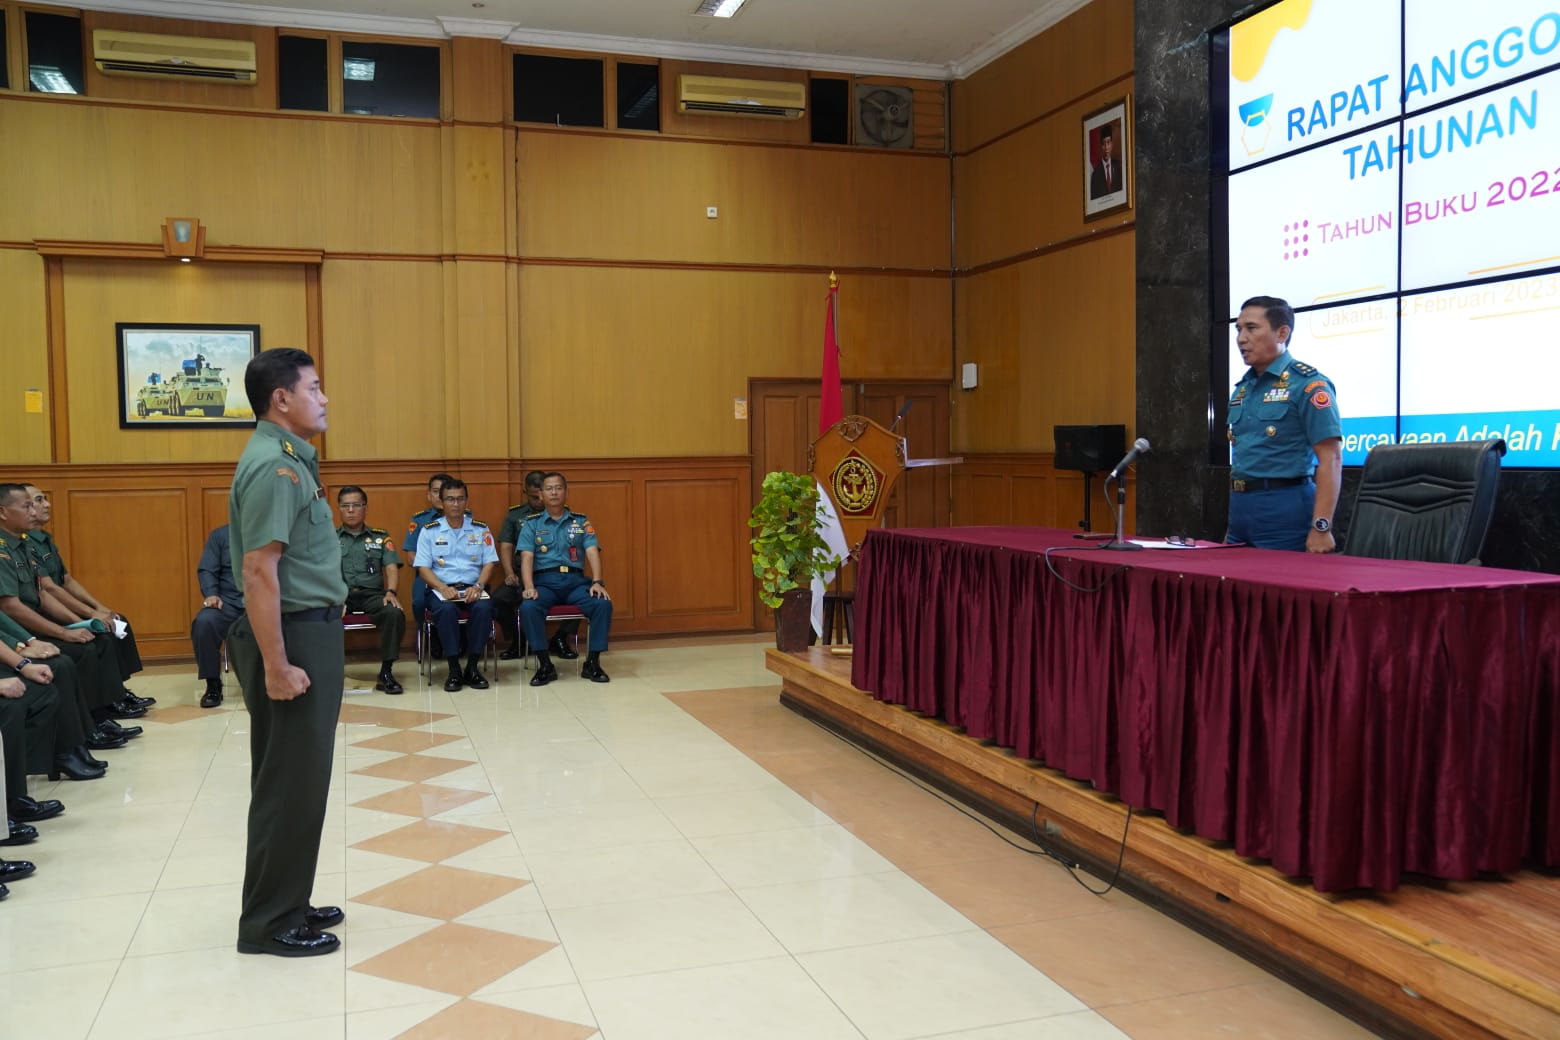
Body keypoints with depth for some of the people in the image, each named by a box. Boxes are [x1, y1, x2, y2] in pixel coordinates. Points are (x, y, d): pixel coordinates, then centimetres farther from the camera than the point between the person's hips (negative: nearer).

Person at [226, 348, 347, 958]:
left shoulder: (290, 459, 12)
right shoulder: (273, 467, -18)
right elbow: (259, 573, -23)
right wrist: (276, 667, -24)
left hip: (310, 632, 10)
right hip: (293, 635, -10)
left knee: (298, 779, 16)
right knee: (290, 782, -1)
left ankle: (286, 904, 27)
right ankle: (269, 923, 11)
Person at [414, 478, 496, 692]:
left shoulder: (481, 529, 13)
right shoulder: (429, 531, 9)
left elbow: (489, 563, 7)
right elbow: (423, 568, 2)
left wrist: (478, 586, -13)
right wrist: (443, 588, -16)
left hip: (472, 587, 1)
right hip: (441, 588, -1)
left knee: (484, 607, -33)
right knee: (446, 609, -36)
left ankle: (472, 667, -20)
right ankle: (454, 669, -23)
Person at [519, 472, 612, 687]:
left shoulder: (581, 522, 14)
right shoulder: (531, 524, 11)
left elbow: (592, 552, 1)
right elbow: (527, 558, -1)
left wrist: (597, 582, -17)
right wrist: (529, 587, -20)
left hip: (575, 580, 1)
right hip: (544, 580, -1)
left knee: (603, 604, -27)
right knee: (528, 607, -33)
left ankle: (592, 663, -13)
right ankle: (545, 664, -19)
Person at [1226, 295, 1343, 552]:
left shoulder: (1307, 384, -9)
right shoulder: (1242, 388, 14)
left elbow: (1331, 459, -14)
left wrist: (1320, 528, -20)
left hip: (1284, 509, -7)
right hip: (1241, 507, 7)